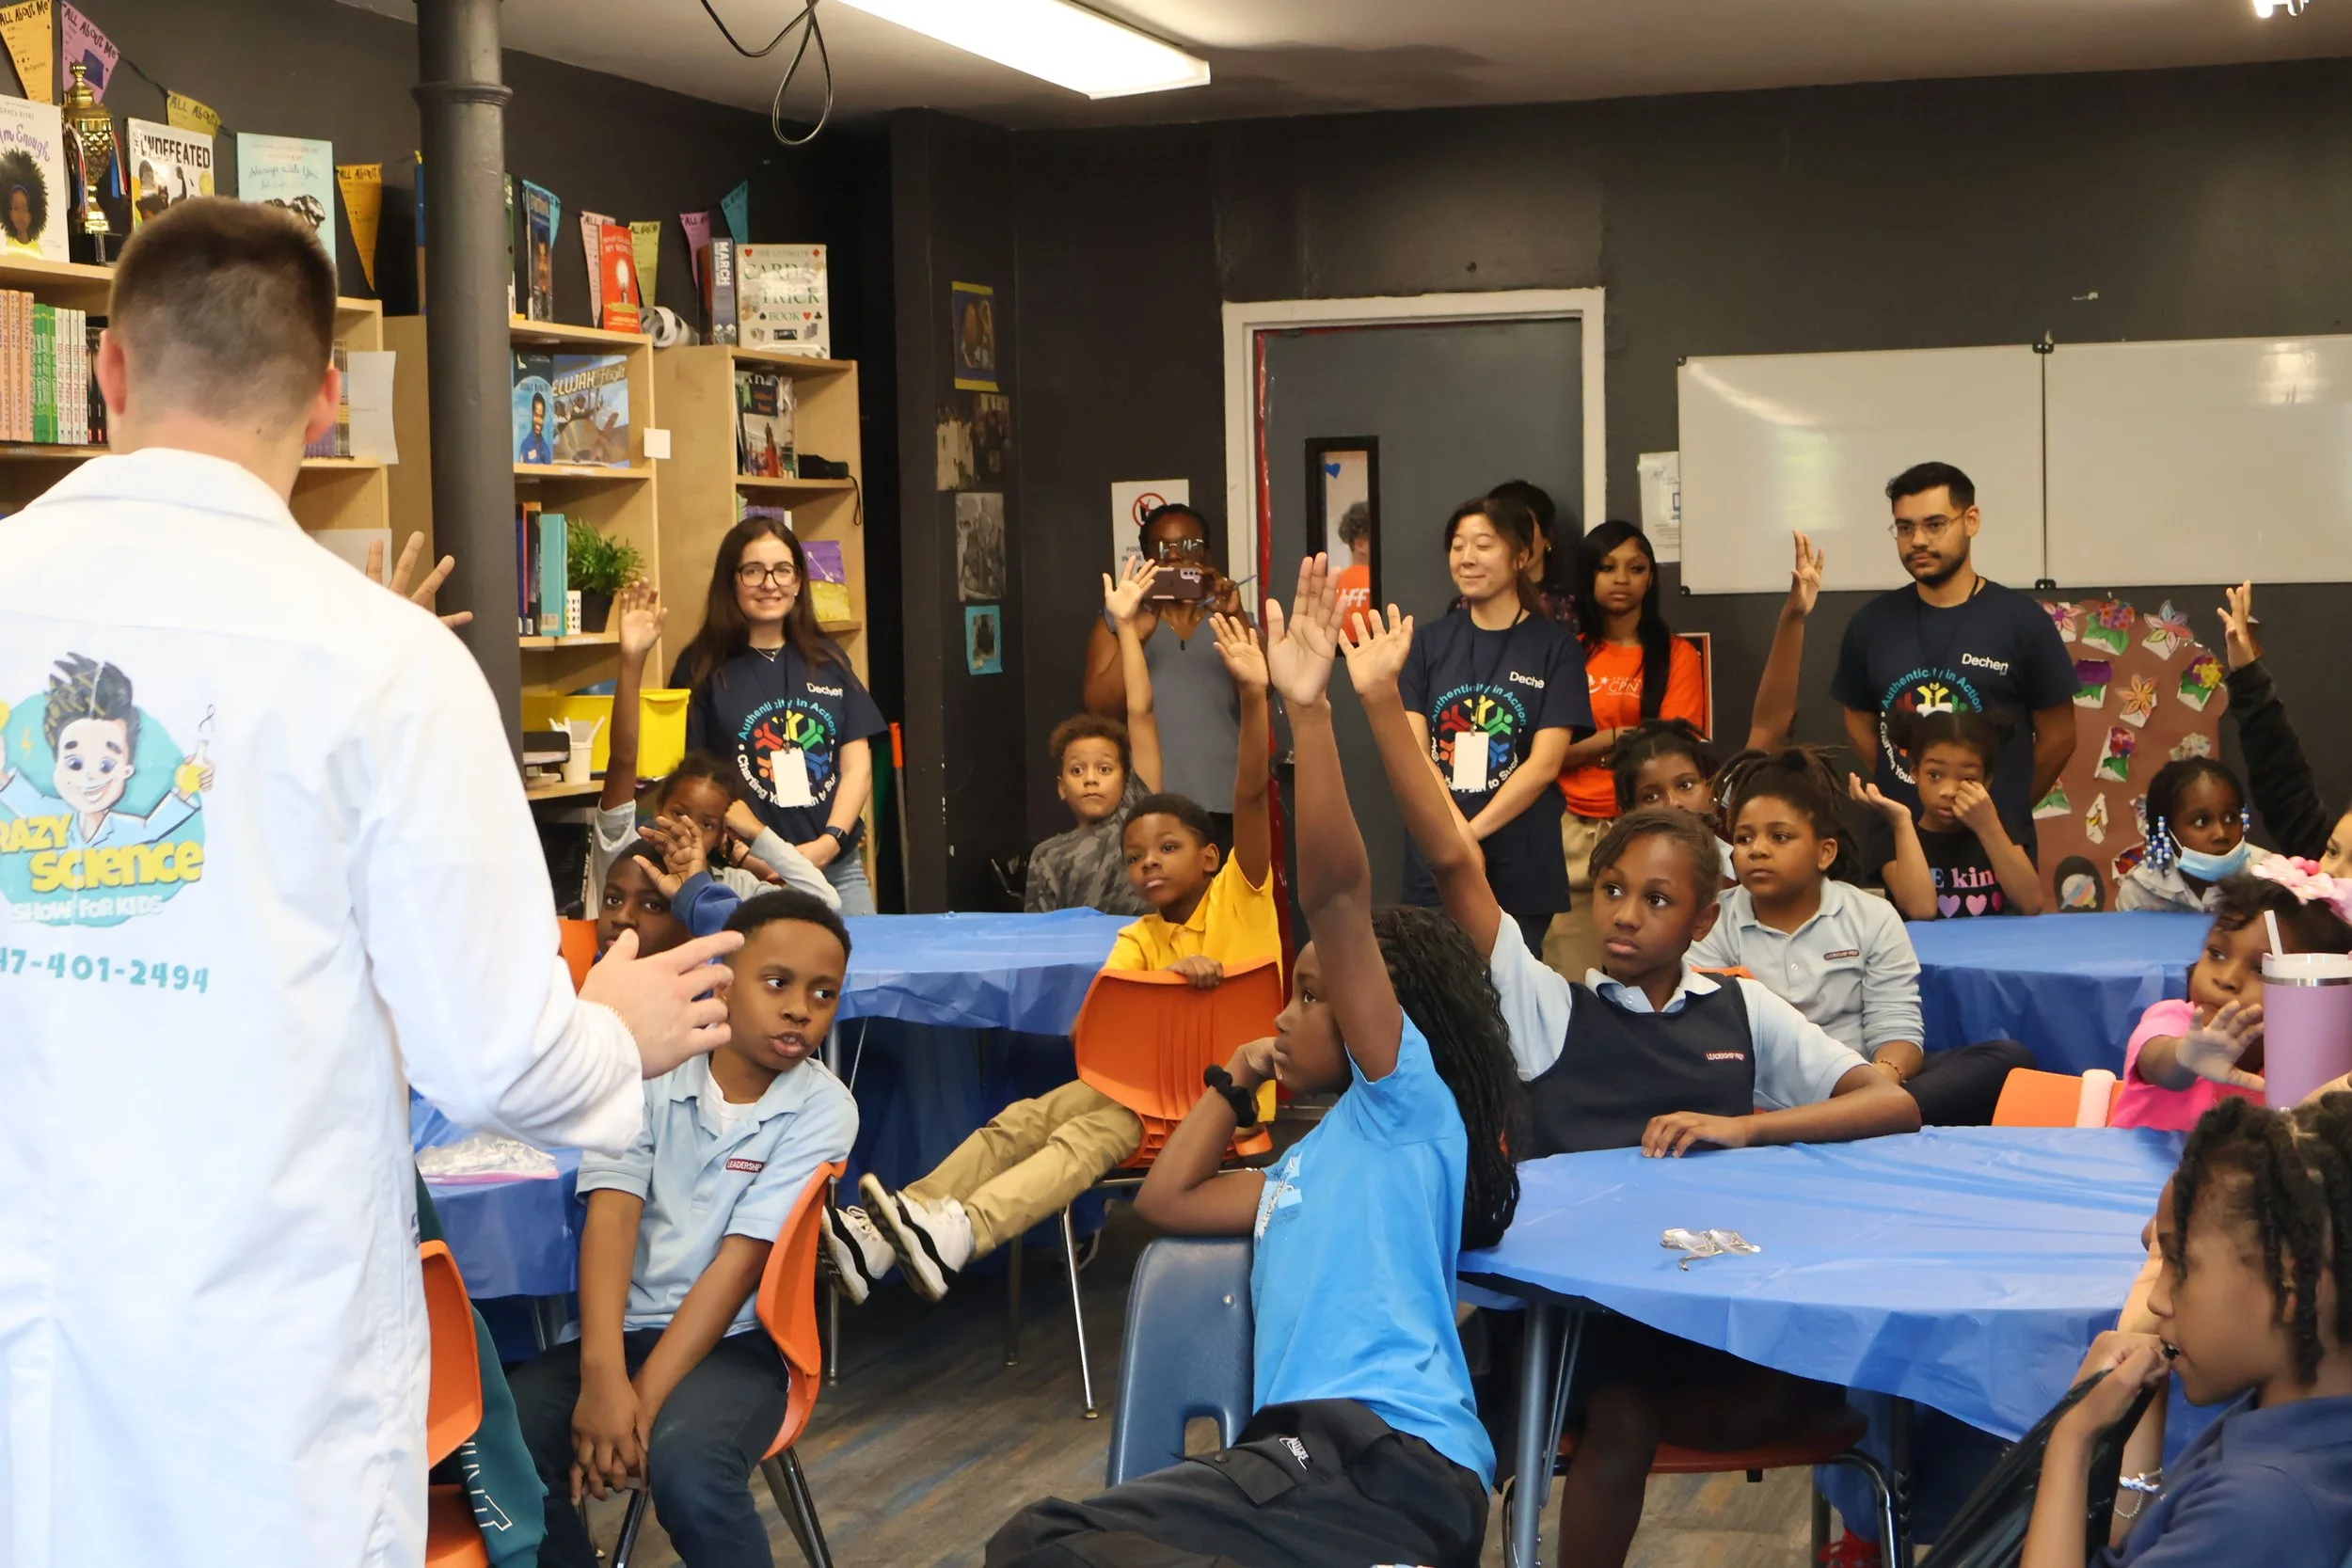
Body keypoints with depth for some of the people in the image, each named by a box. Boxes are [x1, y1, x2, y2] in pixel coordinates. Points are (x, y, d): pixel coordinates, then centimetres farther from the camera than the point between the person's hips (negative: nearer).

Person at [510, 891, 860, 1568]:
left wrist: (646, 1398, -21)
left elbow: (741, 1258, -13)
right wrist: (602, 1375, -26)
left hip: (732, 1340, -2)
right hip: (622, 1326, 3)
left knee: (686, 1470, -33)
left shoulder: (823, 1109, -6)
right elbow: (612, 1214, -11)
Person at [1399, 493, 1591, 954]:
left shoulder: (1555, 650, 1)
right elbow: (1413, 752, 0)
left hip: (1520, 868, -2)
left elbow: (1545, 763, -7)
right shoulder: (1431, 644, 9)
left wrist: (1472, 832, -14)